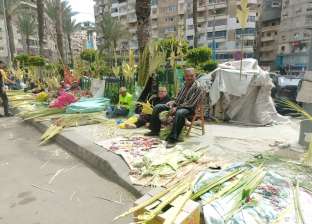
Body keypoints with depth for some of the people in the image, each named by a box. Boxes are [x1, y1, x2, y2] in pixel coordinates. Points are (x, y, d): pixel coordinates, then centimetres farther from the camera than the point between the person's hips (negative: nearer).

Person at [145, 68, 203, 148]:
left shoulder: (197, 87, -14)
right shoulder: (185, 84, 10)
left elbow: (191, 103, -20)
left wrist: (177, 108, -24)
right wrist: (173, 102, -1)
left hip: (188, 108, -8)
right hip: (177, 105, 8)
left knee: (179, 113, -45)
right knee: (157, 107, 2)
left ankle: (173, 138, -38)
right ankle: (155, 130, 10)